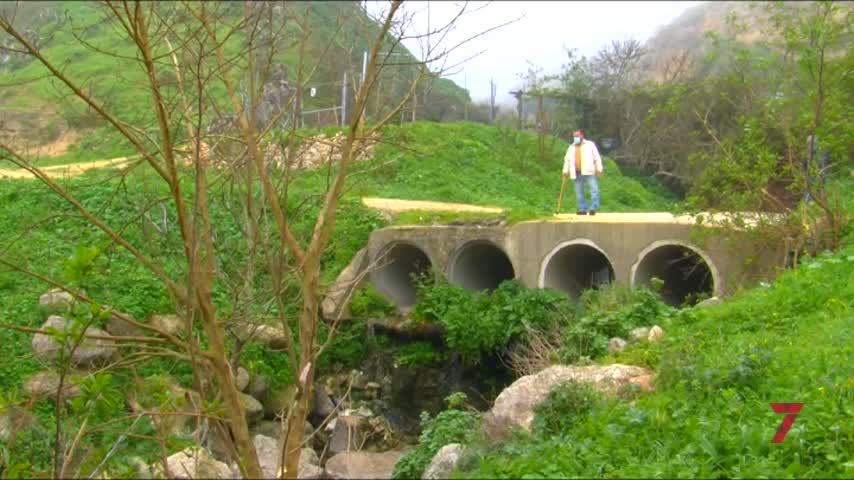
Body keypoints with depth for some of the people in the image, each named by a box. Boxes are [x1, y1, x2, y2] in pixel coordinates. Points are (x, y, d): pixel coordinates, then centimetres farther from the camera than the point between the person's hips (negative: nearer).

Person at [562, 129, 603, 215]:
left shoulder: (590, 145, 7)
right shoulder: (571, 148, 19)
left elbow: (597, 157, 4)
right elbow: (567, 160, 20)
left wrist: (599, 169, -3)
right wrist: (565, 171, 10)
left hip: (588, 172, -4)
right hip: (577, 173, 4)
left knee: (594, 189, -14)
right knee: (579, 192, 3)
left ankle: (593, 208, -13)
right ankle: (582, 209, 9)